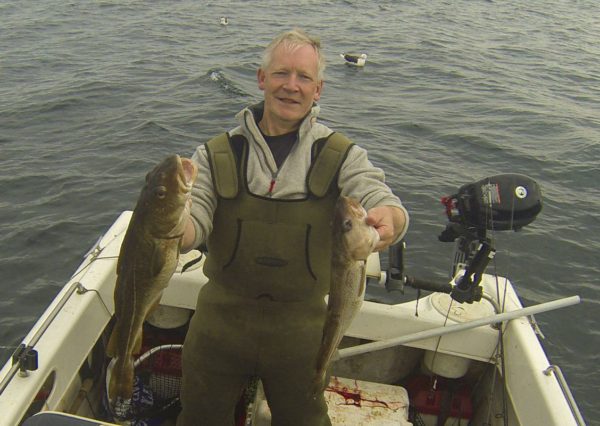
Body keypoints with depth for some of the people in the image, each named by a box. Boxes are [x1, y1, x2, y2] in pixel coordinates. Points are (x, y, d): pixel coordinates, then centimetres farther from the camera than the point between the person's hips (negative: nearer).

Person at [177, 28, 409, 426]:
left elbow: (384, 203, -18)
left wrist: (388, 219, -43)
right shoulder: (217, 155, -2)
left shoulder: (342, 156, -4)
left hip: (300, 328, 0)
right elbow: (194, 222, -11)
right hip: (220, 320, 1)